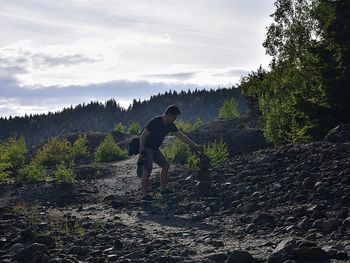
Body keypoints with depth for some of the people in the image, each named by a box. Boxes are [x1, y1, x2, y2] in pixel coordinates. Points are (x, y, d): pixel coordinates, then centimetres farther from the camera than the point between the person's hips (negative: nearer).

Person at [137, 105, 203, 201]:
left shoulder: (170, 125, 1)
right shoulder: (155, 122, -23)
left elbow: (181, 136, 5)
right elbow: (142, 136, -21)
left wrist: (195, 146, 2)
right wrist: (142, 152, -25)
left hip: (155, 149, 9)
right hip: (146, 148, -9)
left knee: (166, 165, 8)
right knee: (147, 170, -18)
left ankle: (163, 189, 18)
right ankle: (144, 195, -17)